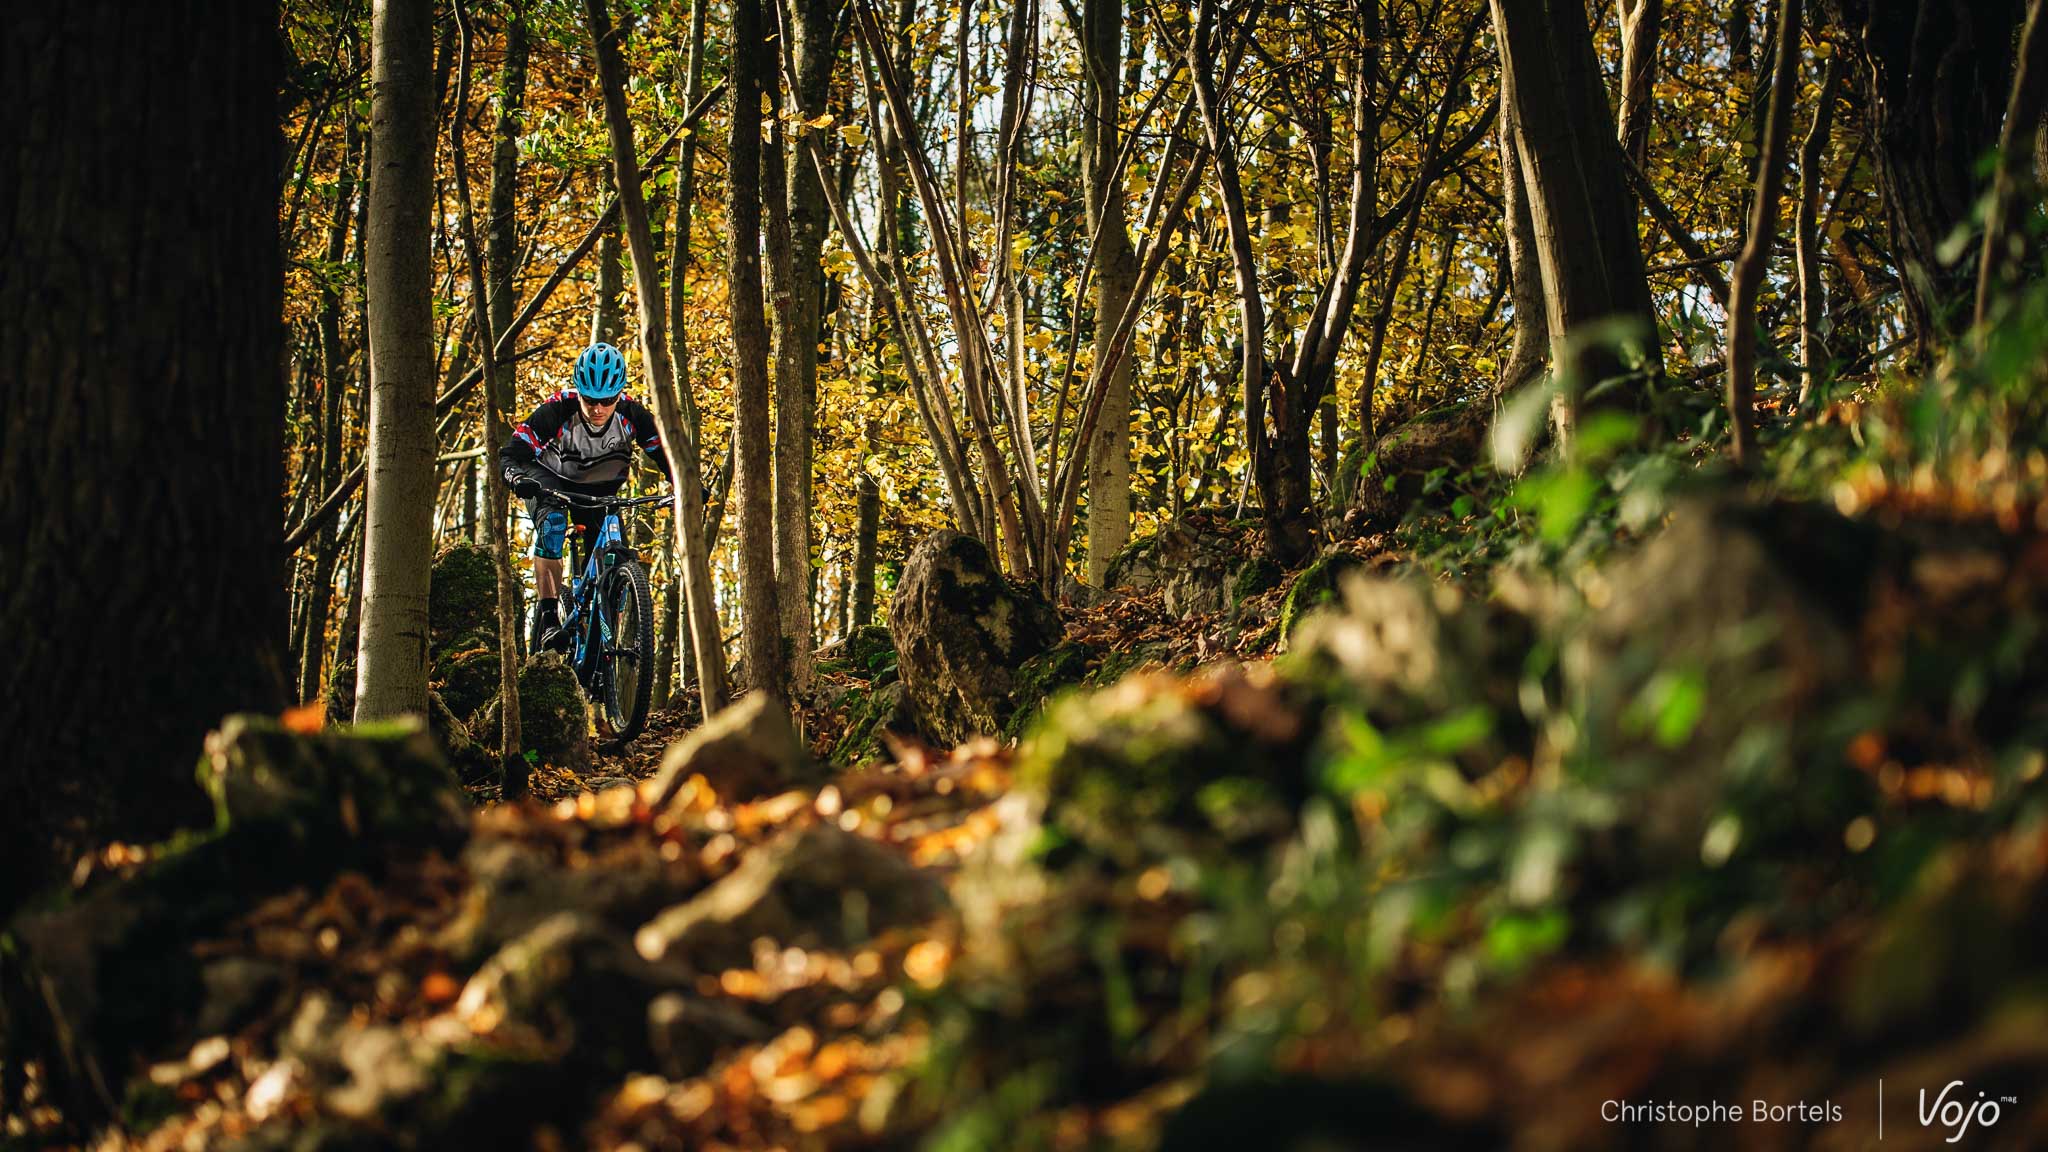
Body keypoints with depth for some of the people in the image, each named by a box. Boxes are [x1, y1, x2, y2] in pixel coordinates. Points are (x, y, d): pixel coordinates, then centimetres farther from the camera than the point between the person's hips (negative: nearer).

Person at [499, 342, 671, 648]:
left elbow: (664, 452, -18)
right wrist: (517, 477, -56)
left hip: (599, 489, 3)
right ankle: (549, 618, -34)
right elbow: (512, 454, -34)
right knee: (552, 523, -34)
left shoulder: (631, 413, -24)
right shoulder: (558, 409, -32)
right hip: (550, 481, -3)